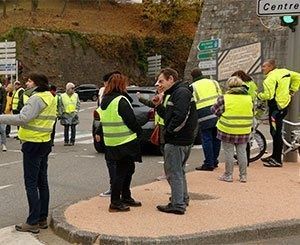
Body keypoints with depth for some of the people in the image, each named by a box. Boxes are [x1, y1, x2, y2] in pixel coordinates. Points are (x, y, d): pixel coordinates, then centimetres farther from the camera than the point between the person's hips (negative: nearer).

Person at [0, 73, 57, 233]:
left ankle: (33, 222, -1)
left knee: (31, 184, -4)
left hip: (33, 144, -9)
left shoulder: (37, 98, -17)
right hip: (45, 143, 9)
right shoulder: (50, 98, 12)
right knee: (42, 182, 14)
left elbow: (22, 118, -28)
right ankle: (43, 219, 21)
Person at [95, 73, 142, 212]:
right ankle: (115, 203, 3)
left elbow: (105, 120, 20)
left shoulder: (105, 100, 10)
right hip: (125, 142, -9)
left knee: (128, 169, 19)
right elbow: (131, 120, -17)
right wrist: (139, 132, -1)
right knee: (122, 172, -1)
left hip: (111, 142, 9)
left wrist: (99, 133, 32)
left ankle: (126, 197, 27)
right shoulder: (121, 100, -17)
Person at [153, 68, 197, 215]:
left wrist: (168, 131, -17)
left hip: (177, 140, -11)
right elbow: (169, 116, 20)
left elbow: (180, 116, -27)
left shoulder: (181, 92, -16)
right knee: (178, 170, 23)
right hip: (183, 139, 11)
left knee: (173, 171, -4)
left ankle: (178, 205, 2)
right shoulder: (175, 93, 18)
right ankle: (183, 199, 36)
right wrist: (159, 106, 7)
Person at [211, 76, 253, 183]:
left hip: (228, 131, -3)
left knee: (229, 152, 6)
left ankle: (228, 175, 13)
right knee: (242, 152, 12)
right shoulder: (248, 98, 2)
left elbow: (215, 110, -2)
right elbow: (251, 113, 11)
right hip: (244, 131, 4)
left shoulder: (224, 98, -10)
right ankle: (243, 176, 18)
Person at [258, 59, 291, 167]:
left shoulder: (270, 78, -17)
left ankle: (277, 160, 1)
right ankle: (274, 156, 26)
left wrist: (258, 95, -6)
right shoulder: (285, 72, 9)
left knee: (275, 133, -4)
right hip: (284, 105, 9)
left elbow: (268, 95, -24)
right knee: (276, 132, 17)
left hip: (275, 107, -9)